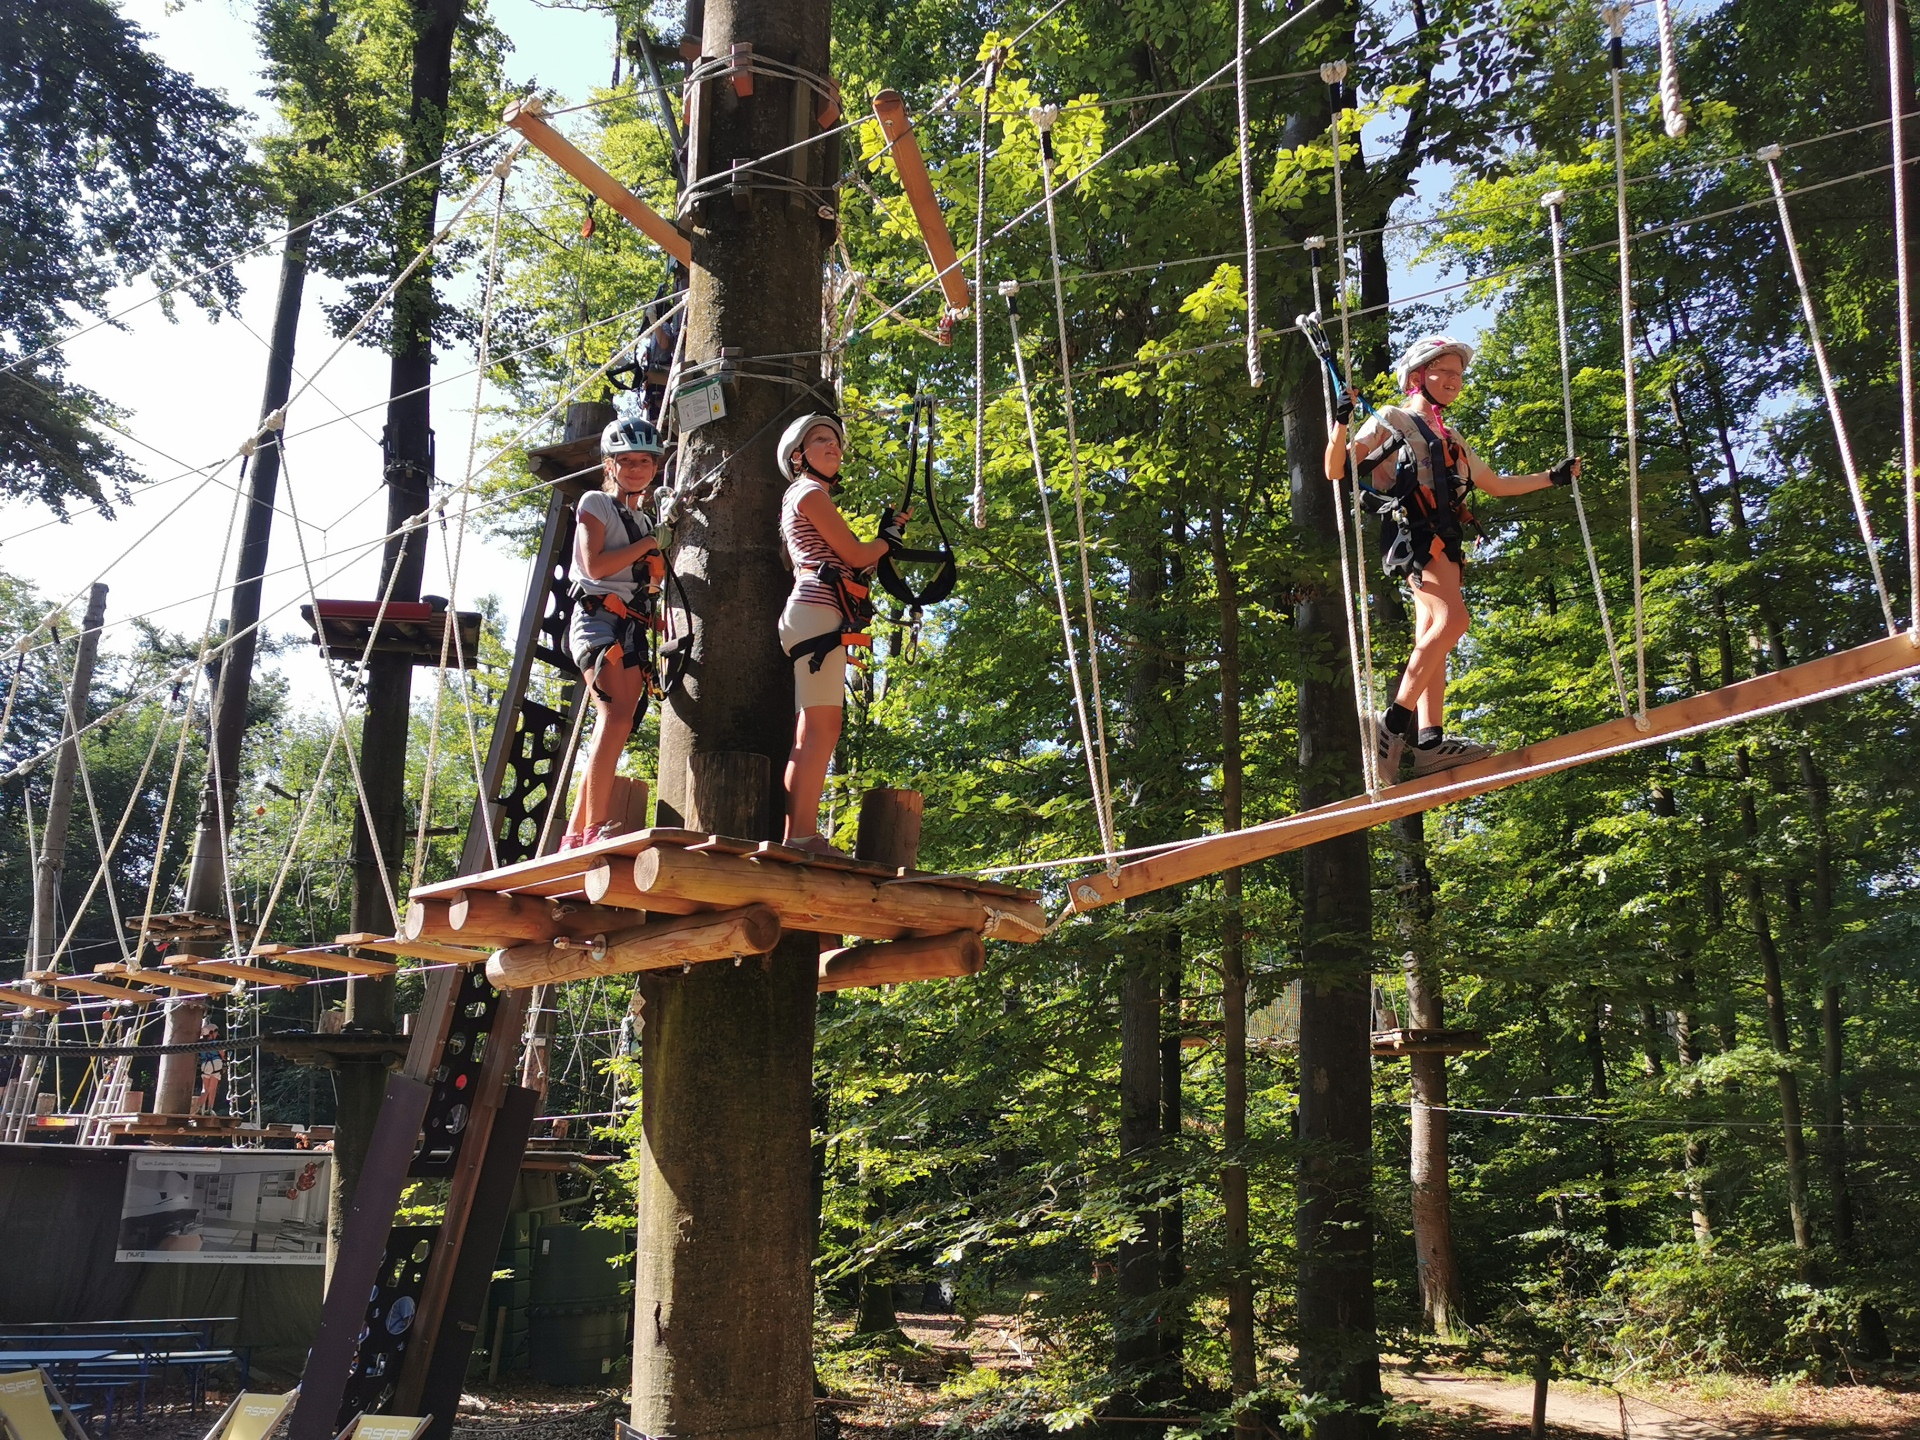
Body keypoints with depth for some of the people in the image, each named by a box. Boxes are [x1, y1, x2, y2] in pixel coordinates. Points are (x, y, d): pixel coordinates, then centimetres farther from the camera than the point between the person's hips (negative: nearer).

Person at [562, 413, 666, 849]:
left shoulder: (644, 519, 25)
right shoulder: (596, 503, 4)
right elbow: (595, 565, -10)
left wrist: (658, 568, 7)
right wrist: (646, 545, -3)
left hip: (631, 628, 8)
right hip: (598, 618, -8)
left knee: (616, 728, 1)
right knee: (616, 715, -26)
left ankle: (574, 835, 4)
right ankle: (595, 827, -31)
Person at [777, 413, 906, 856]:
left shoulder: (804, 497, 30)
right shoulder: (810, 493, 0)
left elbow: (847, 561, 25)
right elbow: (856, 555, -5)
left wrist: (888, 528, 22)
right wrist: (891, 536, 13)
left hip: (815, 616, 10)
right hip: (816, 613, -10)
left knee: (811, 732, 3)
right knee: (822, 726, -17)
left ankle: (796, 835, -1)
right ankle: (804, 833, -23)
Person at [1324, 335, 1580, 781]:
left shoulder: (1452, 442, 31)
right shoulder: (1391, 421, 9)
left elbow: (1497, 485, 39)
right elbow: (1335, 471, -1)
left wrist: (1553, 477, 33)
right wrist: (1341, 422, -17)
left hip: (1443, 541, 8)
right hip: (1410, 529, -8)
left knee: (1432, 640, -4)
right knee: (1452, 619, -25)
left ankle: (1429, 743, -13)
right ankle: (1391, 726, -25)